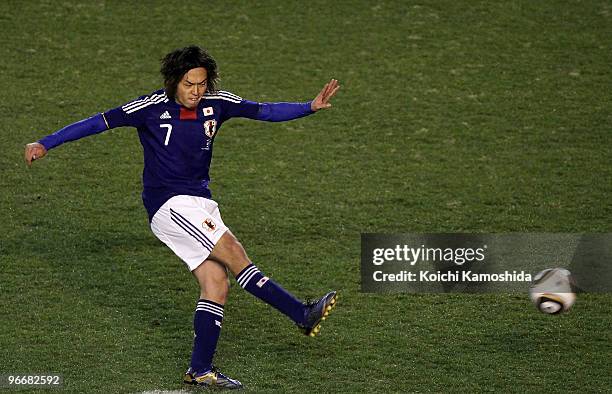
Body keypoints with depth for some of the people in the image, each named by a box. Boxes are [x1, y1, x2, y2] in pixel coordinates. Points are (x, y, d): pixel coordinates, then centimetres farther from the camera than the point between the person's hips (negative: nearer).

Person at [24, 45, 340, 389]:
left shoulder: (216, 104, 4)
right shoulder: (152, 108, -10)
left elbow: (266, 111, 11)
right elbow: (101, 122, -7)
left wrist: (310, 107, 3)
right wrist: (46, 144, -8)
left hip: (200, 203, 7)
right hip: (168, 203, -6)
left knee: (217, 286, -3)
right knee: (235, 256, -18)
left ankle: (201, 370, 1)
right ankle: (303, 315, -15)